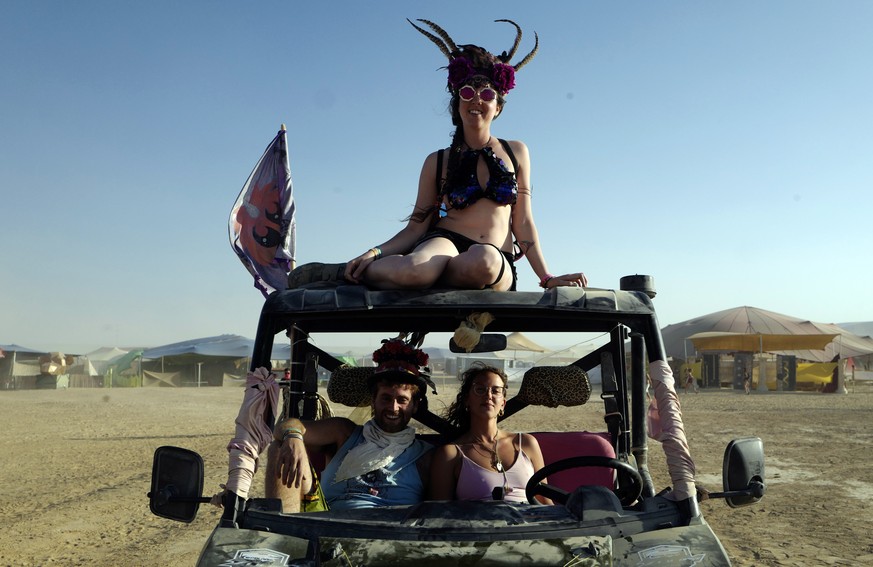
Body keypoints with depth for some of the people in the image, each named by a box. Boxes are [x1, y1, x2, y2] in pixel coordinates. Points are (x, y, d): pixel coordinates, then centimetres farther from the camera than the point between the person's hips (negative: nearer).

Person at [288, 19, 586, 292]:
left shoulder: (516, 152, 16)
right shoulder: (438, 162, 13)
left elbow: (522, 223, 13)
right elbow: (416, 227, 8)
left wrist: (547, 277, 4)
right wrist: (375, 252, -9)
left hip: (498, 266, 2)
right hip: (444, 243, -1)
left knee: (484, 260, -41)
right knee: (415, 268, -42)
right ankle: (345, 272, -14)